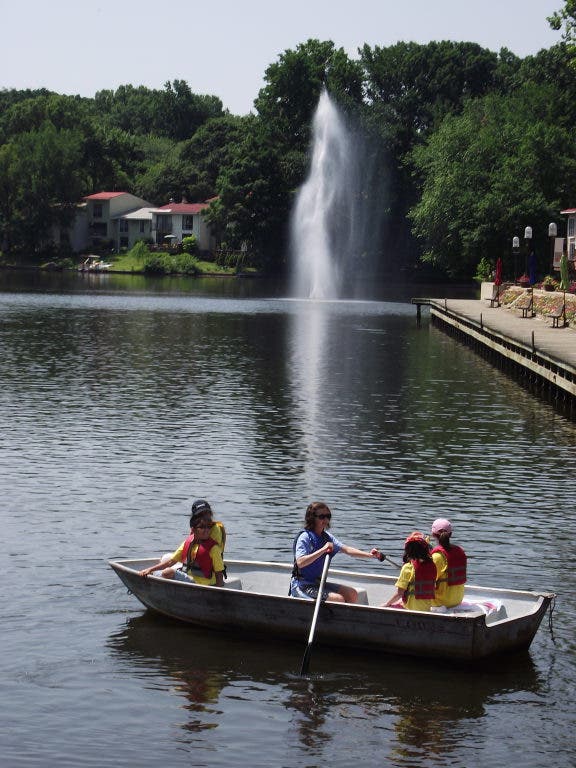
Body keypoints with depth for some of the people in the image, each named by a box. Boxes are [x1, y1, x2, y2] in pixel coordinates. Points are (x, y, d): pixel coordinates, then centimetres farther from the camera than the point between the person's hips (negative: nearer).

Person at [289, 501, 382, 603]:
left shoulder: (327, 537, 10)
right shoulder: (304, 537, -14)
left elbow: (346, 549, -1)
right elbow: (300, 562, -28)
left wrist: (369, 555, -16)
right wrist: (322, 550, -33)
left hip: (318, 583, 8)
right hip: (302, 586, -8)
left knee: (352, 593, -3)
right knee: (338, 599, -22)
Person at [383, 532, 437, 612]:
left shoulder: (408, 567, -14)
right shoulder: (432, 565, -1)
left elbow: (399, 593, -13)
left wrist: (386, 604, 0)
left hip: (412, 608, -6)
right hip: (427, 607, 6)